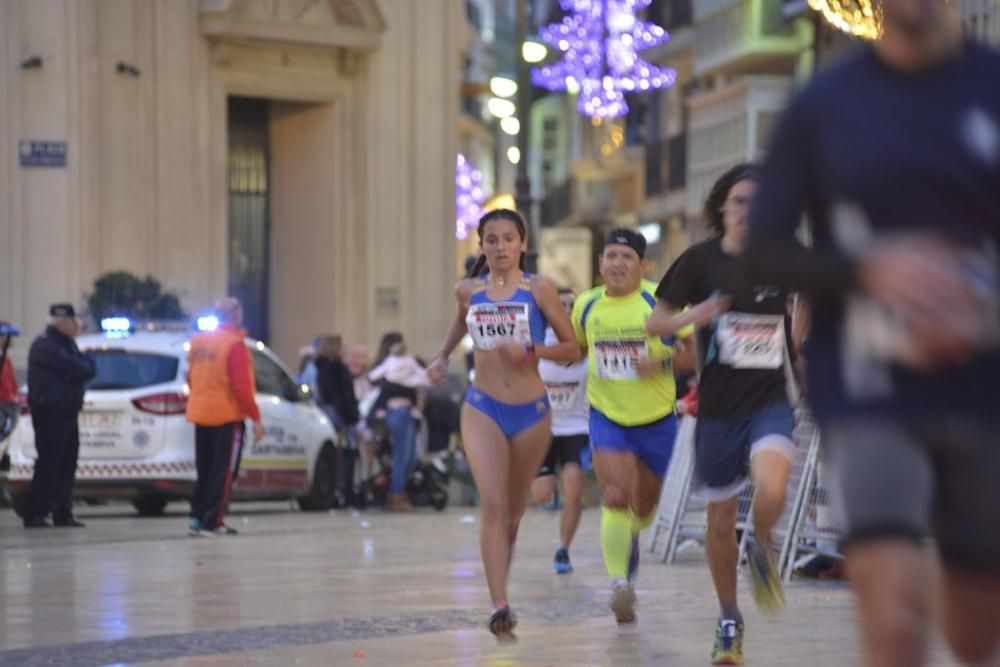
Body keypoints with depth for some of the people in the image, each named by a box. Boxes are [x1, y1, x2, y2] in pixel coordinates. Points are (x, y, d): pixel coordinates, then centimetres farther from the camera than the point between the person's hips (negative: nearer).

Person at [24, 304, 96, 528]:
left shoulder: (67, 344, 20)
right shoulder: (45, 346, -12)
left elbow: (86, 369, 16)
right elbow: (74, 369, -20)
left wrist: (83, 366, -5)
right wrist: (85, 365, -1)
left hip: (67, 413, 9)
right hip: (50, 414, -9)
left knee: (67, 465, 9)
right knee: (48, 464, -11)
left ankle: (63, 514, 13)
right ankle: (36, 515, -10)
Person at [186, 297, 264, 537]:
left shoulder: (198, 342, 8)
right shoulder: (235, 345, -15)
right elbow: (241, 386, -18)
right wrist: (255, 418, -15)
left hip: (201, 415, 7)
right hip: (227, 417, -7)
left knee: (205, 470, 16)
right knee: (224, 472, -1)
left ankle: (197, 516, 14)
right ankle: (211, 522, -4)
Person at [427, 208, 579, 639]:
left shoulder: (539, 289, -4)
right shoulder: (468, 291, 4)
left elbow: (572, 349, -3)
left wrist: (529, 350, -19)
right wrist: (442, 356, 16)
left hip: (531, 410, 0)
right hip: (483, 409, 0)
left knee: (514, 510, 13)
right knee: (493, 504, -17)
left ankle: (500, 584, 38)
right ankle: (499, 607, -24)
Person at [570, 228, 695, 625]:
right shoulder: (586, 305, -1)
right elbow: (574, 348, 18)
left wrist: (663, 362, -25)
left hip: (657, 420, 0)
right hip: (607, 418, 0)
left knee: (644, 507, 16)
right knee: (616, 497, -20)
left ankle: (631, 538, 50)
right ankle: (619, 582, -17)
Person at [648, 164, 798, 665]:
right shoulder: (701, 260, -4)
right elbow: (655, 323, -1)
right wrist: (693, 316, -21)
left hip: (770, 402, 0)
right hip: (719, 407, 0)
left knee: (771, 491, -28)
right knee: (721, 520, 8)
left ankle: (763, 553, 7)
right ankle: (729, 621, 29)